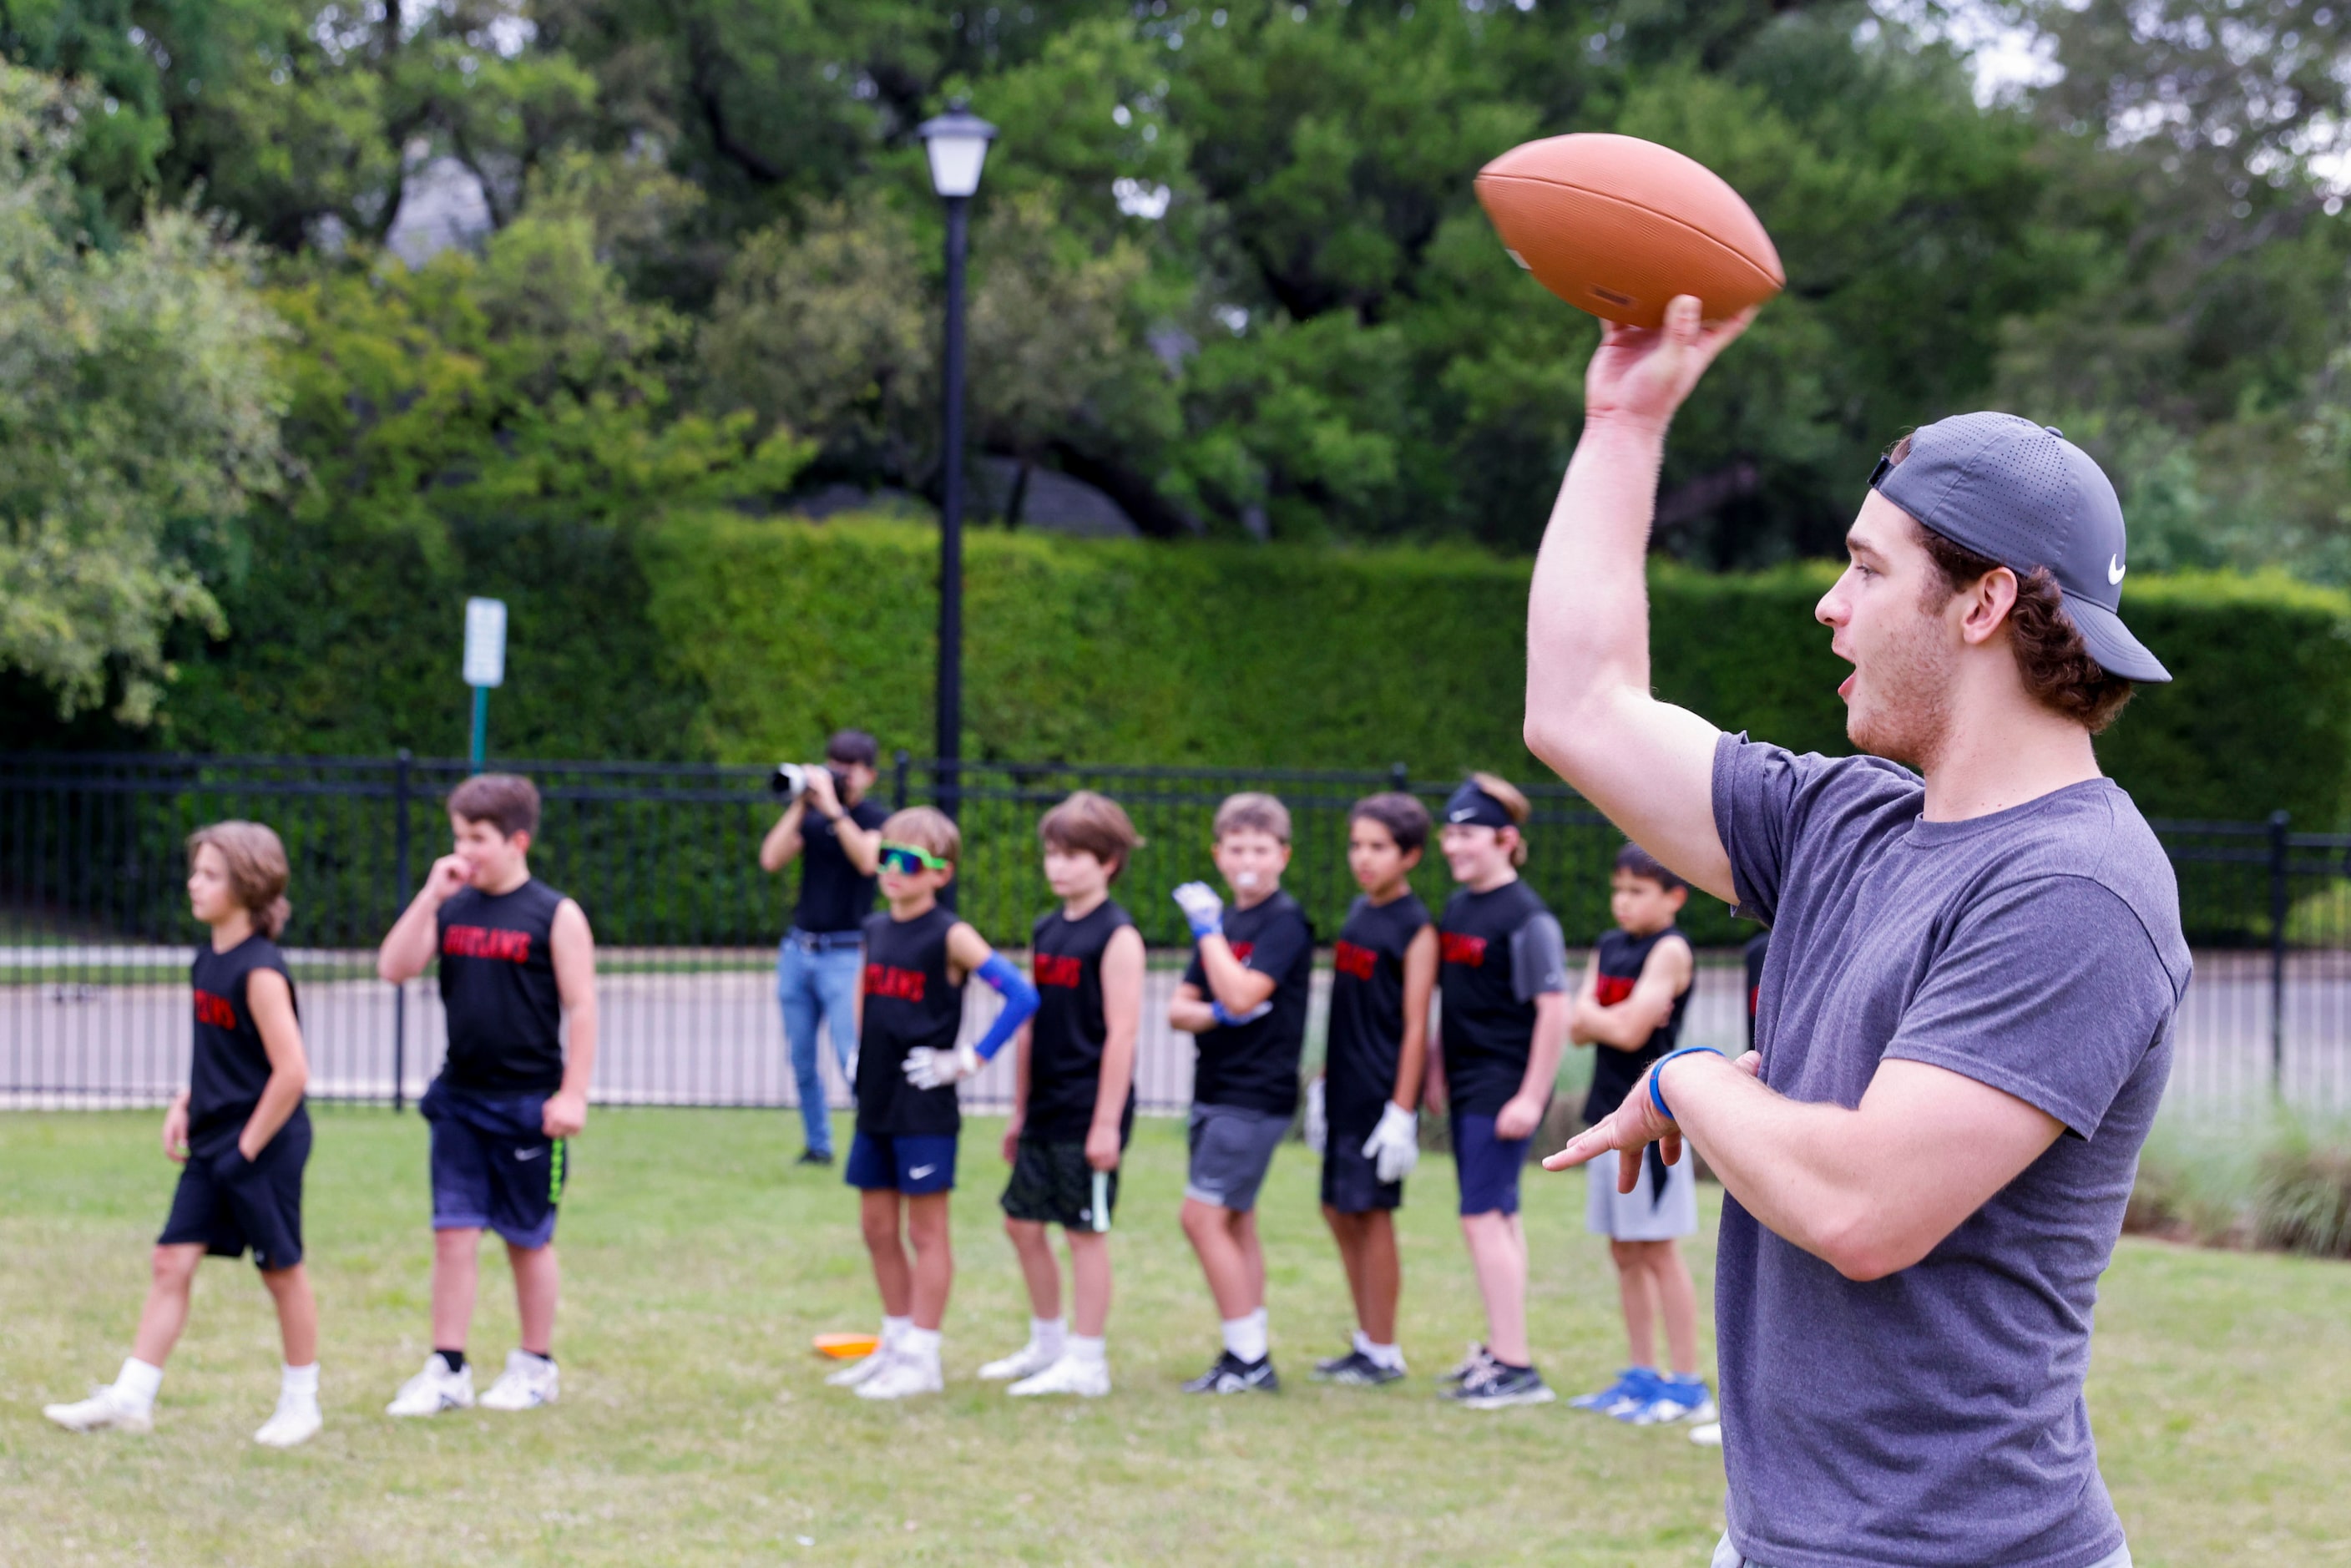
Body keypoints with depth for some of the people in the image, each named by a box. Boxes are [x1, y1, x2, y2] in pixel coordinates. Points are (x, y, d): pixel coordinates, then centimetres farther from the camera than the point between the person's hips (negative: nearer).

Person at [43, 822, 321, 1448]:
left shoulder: (260, 971, -19)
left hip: (265, 1144, -8)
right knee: (172, 1261, 4)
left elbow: (291, 1070, -23)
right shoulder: (207, 961, 8)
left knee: (281, 1269, 5)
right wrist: (184, 1104, 7)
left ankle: (300, 1401, 19)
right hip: (210, 1142, 8)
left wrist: (250, 1146, -17)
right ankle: (131, 1397, 6)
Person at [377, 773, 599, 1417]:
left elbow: (581, 1008, -7)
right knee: (453, 1232, 0)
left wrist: (572, 1094, -13)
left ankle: (535, 1366, 21)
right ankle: (447, 1370, 5)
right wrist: (430, 895, -9)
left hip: (528, 1103, -4)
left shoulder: (556, 916, -6)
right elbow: (394, 969, -2)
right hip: (460, 1098, 4)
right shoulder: (451, 907, 7)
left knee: (528, 1238, 8)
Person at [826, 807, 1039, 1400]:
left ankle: (922, 1359, 5)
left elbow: (1021, 995, -19)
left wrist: (969, 1060, -16)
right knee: (878, 1227, 13)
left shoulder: (950, 937, -13)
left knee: (925, 1230, 0)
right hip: (875, 1105, 8)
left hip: (925, 1108, -7)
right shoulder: (876, 929, 9)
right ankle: (895, 1345, 25)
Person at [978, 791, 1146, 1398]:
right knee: (1023, 1221, 13)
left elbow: (1122, 1034, -15)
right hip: (1045, 1110, 8)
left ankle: (1086, 1362, 5)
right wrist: (1019, 1110, 17)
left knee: (1086, 1230, -2)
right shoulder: (1046, 931, 12)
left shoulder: (1117, 936, -11)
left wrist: (1107, 1121, -18)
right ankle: (1047, 1344, 27)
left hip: (1088, 1114, -8)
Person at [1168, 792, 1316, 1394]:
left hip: (1255, 1096, -9)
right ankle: (1249, 1358, 16)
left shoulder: (1285, 921, -10)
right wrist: (1216, 1014, -10)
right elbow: (1179, 1007, 11)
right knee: (1235, 1224, 11)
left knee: (1204, 1217, -12)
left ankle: (1250, 1360, -8)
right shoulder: (1224, 921, 14)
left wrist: (1207, 927, -14)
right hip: (1217, 1091, 9)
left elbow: (1243, 993, -23)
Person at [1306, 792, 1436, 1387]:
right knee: (1340, 1211, 11)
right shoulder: (1358, 912, 12)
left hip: (1383, 1092, -8)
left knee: (1372, 1211, -4)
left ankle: (1384, 1353, 5)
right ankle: (1367, 1342, 21)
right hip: (1346, 1091, 8)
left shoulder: (1416, 929, -11)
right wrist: (1322, 1081, 18)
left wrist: (1402, 1110, -17)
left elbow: (1415, 1026, -14)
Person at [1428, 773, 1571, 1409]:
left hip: (1503, 1089, -8)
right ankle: (1500, 1351, 23)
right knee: (1497, 1217, 14)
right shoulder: (1456, 909, 12)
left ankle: (1516, 1367, -9)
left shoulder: (1527, 919, -13)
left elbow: (1554, 1010, -16)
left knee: (1484, 1216, -11)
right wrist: (1438, 1075, 16)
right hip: (1466, 1088, 8)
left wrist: (1531, 1097, -18)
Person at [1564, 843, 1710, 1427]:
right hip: (1610, 1111, 8)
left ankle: (1688, 1385, -1)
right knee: (1624, 1252, 11)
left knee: (1657, 1249, -5)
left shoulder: (1670, 950, -10)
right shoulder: (1609, 948, 14)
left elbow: (1630, 1031, -18)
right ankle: (1642, 1376, 19)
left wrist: (1592, 1015, -1)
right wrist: (1610, 1016, -13)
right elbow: (1577, 1028, 6)